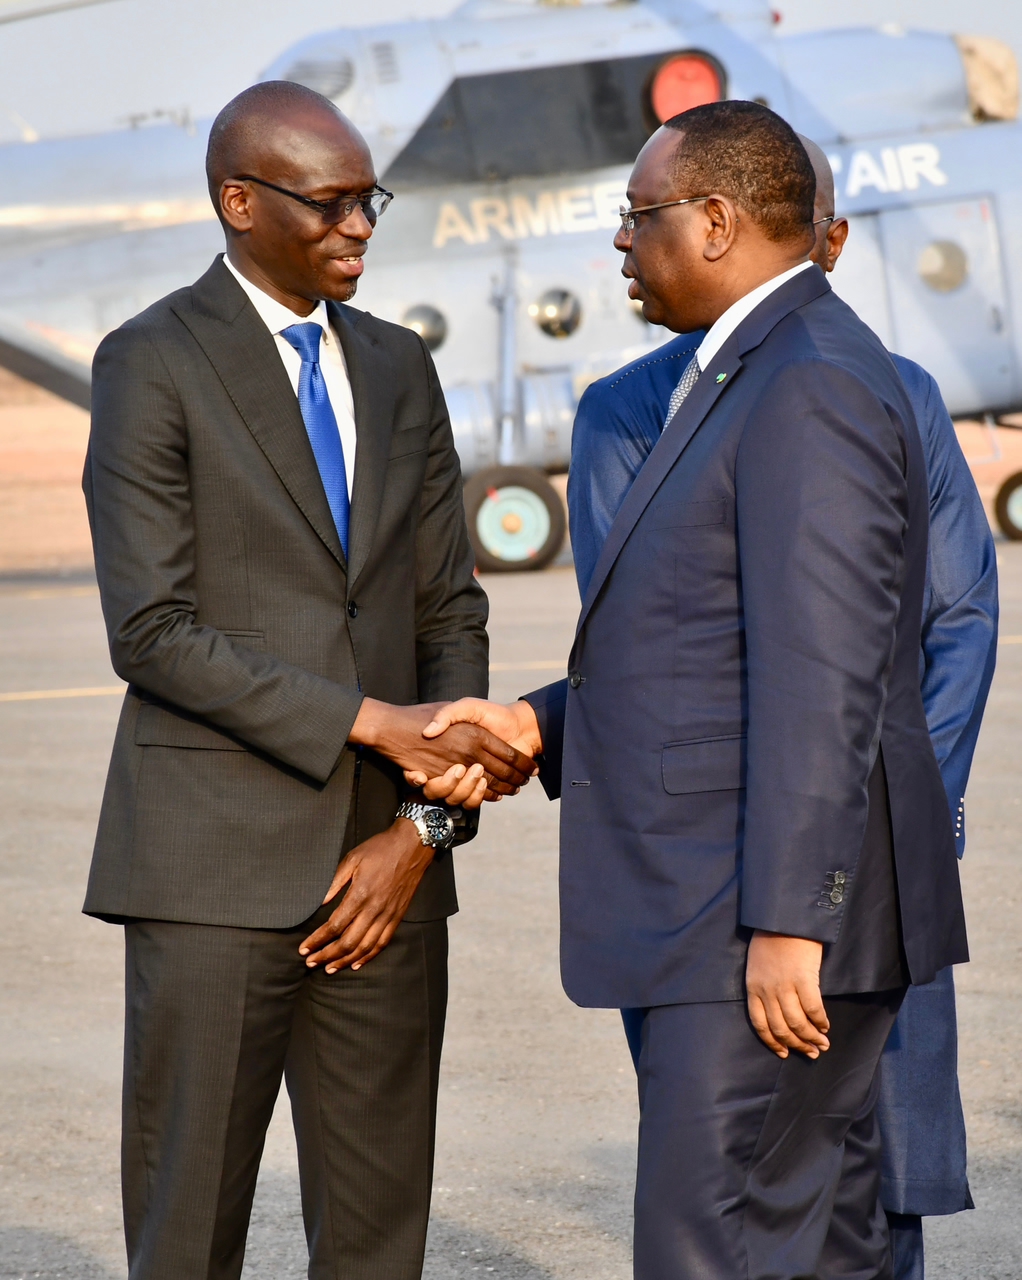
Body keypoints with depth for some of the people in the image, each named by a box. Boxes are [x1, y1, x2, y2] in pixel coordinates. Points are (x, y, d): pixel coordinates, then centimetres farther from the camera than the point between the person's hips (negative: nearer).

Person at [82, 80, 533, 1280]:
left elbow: (449, 614, 11)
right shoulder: (151, 364, -6)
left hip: (380, 868, 5)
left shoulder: (399, 369, 13)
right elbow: (153, 634, -13)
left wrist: (423, 824, -3)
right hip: (214, 867, -5)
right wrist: (375, 725, -18)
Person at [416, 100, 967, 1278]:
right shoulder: (763, 380, 18)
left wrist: (786, 921, -24)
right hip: (741, 912, 11)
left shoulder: (811, 388, -15)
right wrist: (540, 725, 9)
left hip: (775, 917, -11)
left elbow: (819, 677, -22)